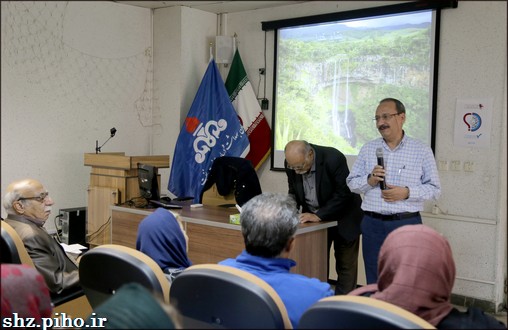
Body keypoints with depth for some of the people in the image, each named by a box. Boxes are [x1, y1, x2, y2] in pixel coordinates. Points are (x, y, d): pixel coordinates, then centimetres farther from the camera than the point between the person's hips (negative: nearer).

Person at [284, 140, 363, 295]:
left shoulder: (334, 158, -28)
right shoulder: (291, 163, -12)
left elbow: (343, 194, -23)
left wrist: (318, 215, -27)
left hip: (342, 218, -4)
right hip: (314, 218, 4)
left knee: (346, 265, 3)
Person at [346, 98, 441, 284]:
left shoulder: (422, 151, 0)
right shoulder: (368, 149, 8)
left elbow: (434, 189, -1)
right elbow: (351, 182, 10)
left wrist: (407, 193, -16)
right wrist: (369, 180, -11)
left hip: (407, 225, -2)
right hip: (373, 224, 3)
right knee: (374, 282, 12)